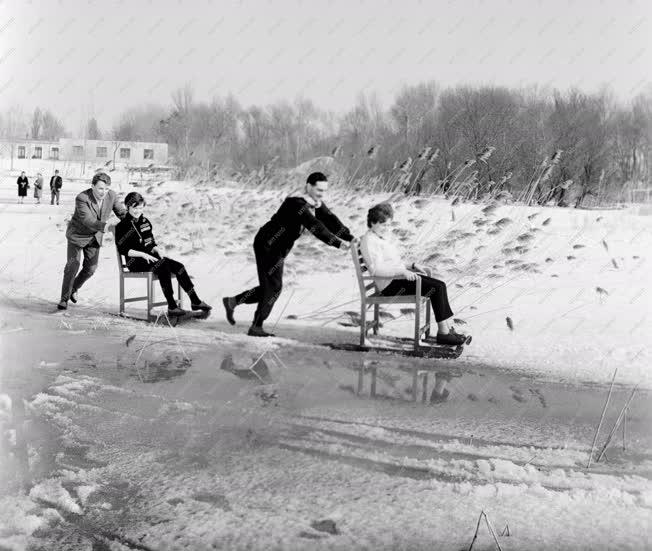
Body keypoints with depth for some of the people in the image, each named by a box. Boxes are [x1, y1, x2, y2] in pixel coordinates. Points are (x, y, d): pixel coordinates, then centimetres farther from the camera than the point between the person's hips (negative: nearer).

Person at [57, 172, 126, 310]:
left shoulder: (111, 195, -16)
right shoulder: (82, 198, -30)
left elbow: (122, 212, -2)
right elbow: (88, 220, -40)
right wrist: (104, 226, -55)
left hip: (95, 236, 5)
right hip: (77, 235, -5)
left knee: (91, 268, 5)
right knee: (73, 265, -10)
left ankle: (74, 288, 33)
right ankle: (64, 298, 5)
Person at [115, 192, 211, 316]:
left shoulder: (145, 221, 15)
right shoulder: (122, 226, -5)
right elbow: (122, 250, -11)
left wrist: (157, 251, -2)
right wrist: (143, 254, -20)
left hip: (150, 256, 7)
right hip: (135, 261, -7)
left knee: (179, 266, -15)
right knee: (164, 267, -34)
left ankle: (195, 301, -15)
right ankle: (171, 306, -34)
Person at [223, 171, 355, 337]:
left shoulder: (316, 204, 4)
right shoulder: (297, 204, -26)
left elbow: (331, 221, -1)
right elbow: (315, 227, -35)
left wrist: (351, 238, -13)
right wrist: (337, 243, -39)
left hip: (278, 249, 9)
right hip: (267, 244, -9)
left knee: (270, 287, 12)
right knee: (273, 286, -8)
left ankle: (232, 301, 23)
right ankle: (256, 327, 2)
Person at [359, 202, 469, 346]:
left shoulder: (384, 237, 18)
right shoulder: (369, 241, -13)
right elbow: (376, 269, -25)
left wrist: (414, 266, 10)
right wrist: (403, 271, -29)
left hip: (399, 278, 9)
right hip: (390, 285, -9)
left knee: (440, 285, -6)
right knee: (437, 288, -17)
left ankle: (449, 330, -9)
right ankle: (443, 333, -12)